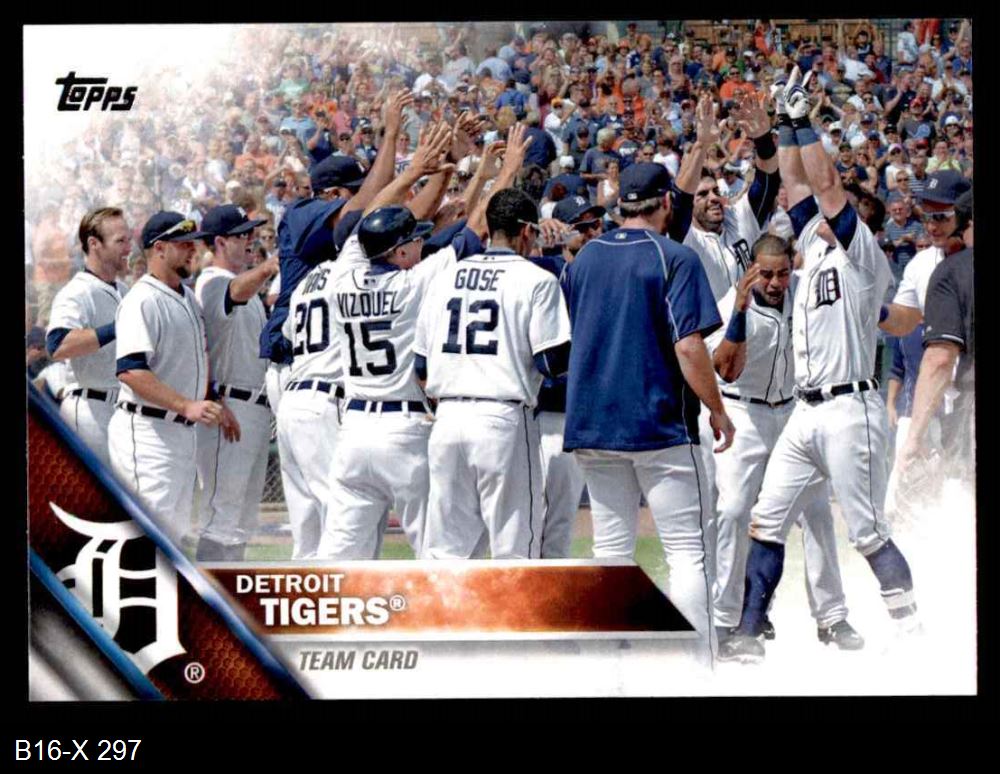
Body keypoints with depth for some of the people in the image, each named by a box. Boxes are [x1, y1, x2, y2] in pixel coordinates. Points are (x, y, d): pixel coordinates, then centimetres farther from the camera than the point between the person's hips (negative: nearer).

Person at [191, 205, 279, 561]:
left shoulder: (248, 283, 18)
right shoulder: (213, 282, -13)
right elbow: (237, 291, -38)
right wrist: (266, 269, -57)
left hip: (256, 411, 10)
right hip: (228, 409, -10)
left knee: (243, 518, 16)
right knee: (223, 515, -11)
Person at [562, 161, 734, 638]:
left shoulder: (583, 258, 10)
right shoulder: (675, 258, -8)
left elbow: (565, 339, 15)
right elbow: (688, 347, -15)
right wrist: (718, 411, -6)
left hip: (591, 423, 5)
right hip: (660, 423, -5)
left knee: (610, 550, 9)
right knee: (687, 550, -2)